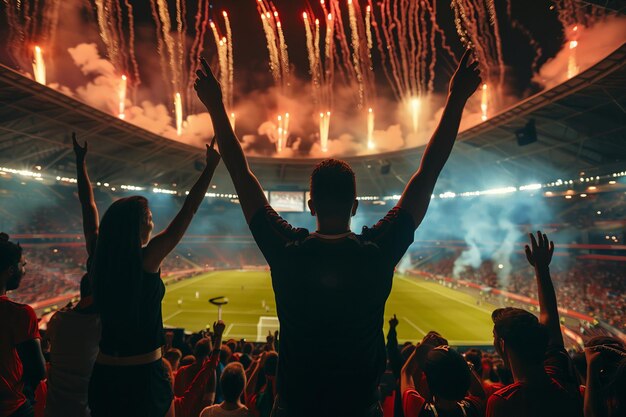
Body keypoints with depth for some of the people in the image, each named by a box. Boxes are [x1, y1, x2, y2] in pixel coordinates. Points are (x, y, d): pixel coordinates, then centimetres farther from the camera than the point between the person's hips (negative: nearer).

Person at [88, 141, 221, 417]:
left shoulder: (101, 259, -5)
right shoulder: (147, 260, -20)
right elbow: (188, 211, -17)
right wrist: (211, 165, -10)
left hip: (104, 372, 6)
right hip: (143, 374, -6)